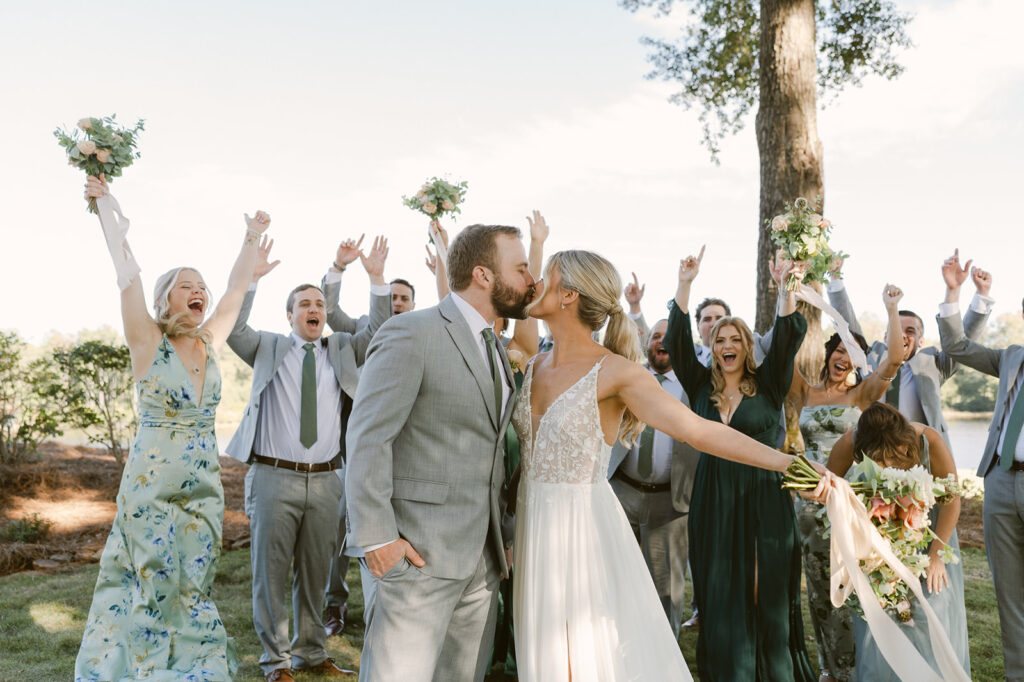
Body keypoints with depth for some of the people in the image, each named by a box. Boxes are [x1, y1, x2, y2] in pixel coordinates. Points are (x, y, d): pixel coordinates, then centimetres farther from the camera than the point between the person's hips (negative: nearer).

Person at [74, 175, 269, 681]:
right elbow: (127, 272, -12)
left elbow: (236, 288, 12)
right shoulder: (148, 344, -6)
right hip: (152, 485, -4)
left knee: (190, 595, 11)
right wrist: (107, 206, -14)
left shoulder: (209, 344, 6)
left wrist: (253, 238, 15)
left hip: (205, 488, 4)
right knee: (157, 593, 3)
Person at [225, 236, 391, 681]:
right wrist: (252, 278, -19)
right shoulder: (269, 348, 6)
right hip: (274, 477, -2)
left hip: (325, 480, 3)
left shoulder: (340, 349, 12)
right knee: (271, 573, 5)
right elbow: (234, 331, -9)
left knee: (315, 573, 13)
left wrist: (376, 278, -11)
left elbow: (379, 331, 0)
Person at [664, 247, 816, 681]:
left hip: (763, 503, -1)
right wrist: (684, 286, -12)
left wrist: (787, 287, -24)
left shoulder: (768, 385, 3)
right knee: (720, 598, 6)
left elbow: (786, 339, -9)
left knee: (768, 596, 4)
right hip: (713, 506, 2)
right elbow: (678, 342, -3)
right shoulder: (701, 387, 7)